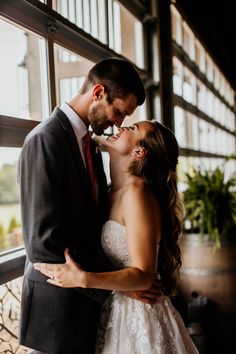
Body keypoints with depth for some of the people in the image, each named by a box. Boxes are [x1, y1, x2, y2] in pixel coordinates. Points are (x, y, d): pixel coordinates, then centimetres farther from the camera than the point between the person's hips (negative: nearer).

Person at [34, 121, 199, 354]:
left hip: (138, 316, -8)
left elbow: (143, 275, -23)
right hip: (117, 310, 8)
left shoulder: (137, 192, -21)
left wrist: (83, 279, -31)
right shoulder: (114, 193, 5)